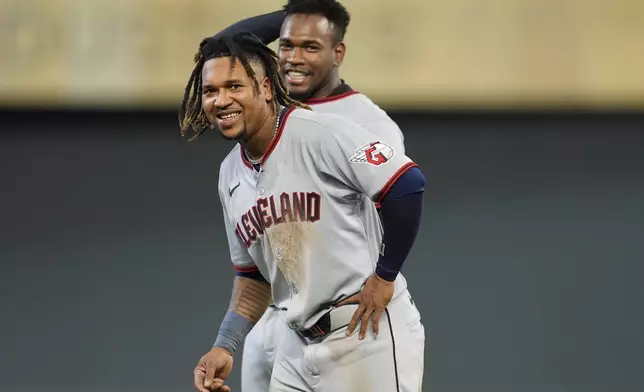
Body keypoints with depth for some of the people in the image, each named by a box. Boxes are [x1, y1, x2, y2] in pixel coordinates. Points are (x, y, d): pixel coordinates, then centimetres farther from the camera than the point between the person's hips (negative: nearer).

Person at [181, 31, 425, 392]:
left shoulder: (321, 133, -15)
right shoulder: (231, 175, 10)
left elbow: (408, 185, -20)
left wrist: (384, 278, -15)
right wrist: (225, 347, 6)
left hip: (367, 333, -7)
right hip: (299, 344, 7)